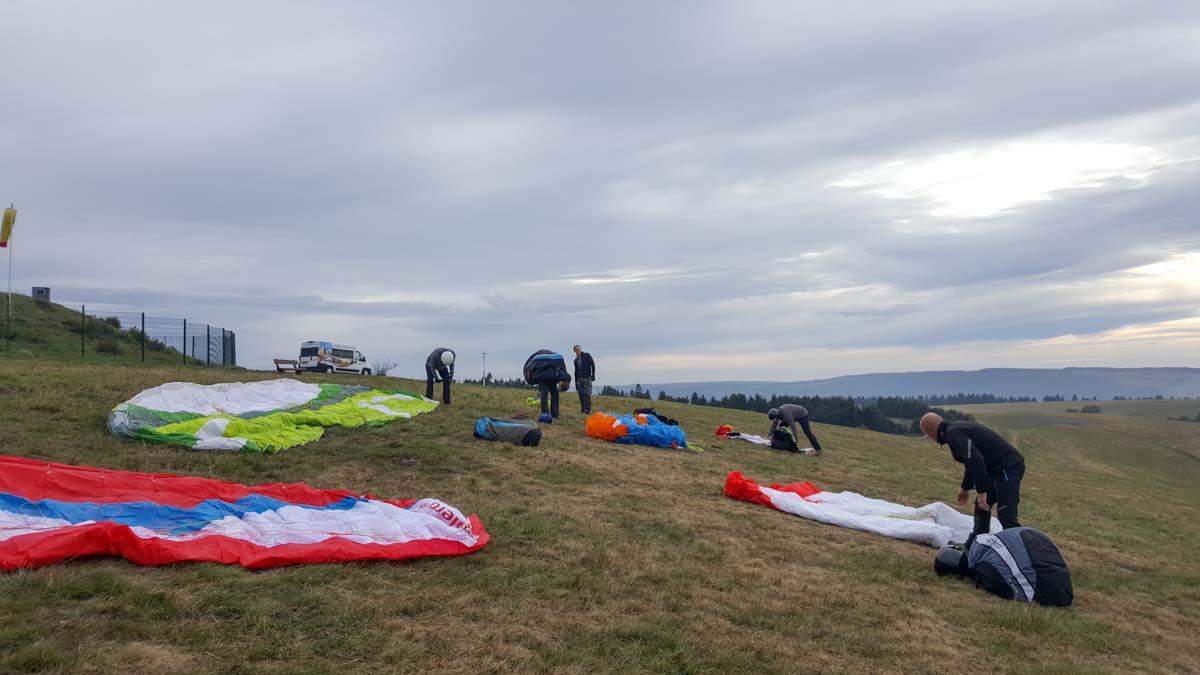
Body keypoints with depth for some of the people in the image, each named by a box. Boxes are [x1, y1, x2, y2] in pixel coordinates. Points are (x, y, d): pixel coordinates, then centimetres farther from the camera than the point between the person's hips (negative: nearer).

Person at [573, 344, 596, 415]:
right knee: (581, 394, 1)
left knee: (587, 394, -11)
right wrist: (576, 383, 17)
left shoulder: (587, 355, 4)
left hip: (587, 378, -5)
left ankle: (588, 410, -12)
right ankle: (583, 409, 6)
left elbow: (592, 364, -3)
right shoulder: (576, 360, 17)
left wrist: (593, 374, -12)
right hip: (579, 379, 5)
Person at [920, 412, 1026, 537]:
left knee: (1006, 516, -14)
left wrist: (981, 492, -23)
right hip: (998, 469, 11)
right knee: (981, 507, 20)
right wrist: (965, 488, 38)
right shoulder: (957, 429, 17)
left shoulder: (954, 433, -17)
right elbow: (971, 462, 29)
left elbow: (976, 461, -27)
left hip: (1008, 468, -11)